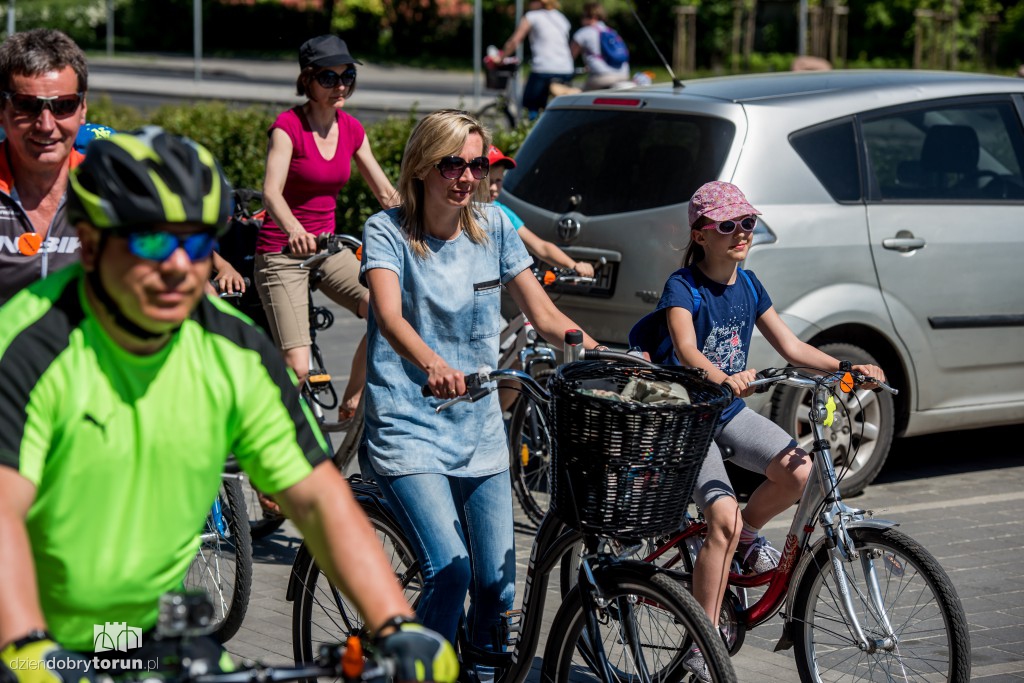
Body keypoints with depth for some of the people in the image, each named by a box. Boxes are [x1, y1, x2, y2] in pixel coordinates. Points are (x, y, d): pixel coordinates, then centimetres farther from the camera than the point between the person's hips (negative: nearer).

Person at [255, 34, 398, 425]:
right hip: (283, 251, -5)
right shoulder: (289, 126, -13)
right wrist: (294, 231, -47)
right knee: (298, 369, -17)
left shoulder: (352, 130, 4)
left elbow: (386, 194, 8)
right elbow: (271, 192, -27)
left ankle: (352, 402, 1)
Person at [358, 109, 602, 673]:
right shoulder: (388, 230, -8)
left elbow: (544, 315, 4)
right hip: (408, 429, -5)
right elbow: (390, 316, -26)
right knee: (449, 571, -20)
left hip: (479, 430, 5)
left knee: (496, 583, 5)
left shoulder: (493, 226, 5)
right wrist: (432, 364, -46)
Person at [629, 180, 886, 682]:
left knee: (798, 471, -21)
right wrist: (722, 378, -53)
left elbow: (791, 347, 7)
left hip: (731, 413, 6)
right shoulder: (683, 288, -15)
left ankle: (747, 534, 10)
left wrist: (846, 369, -8)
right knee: (723, 516, -23)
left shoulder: (747, 286, 4)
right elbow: (686, 349, -33)